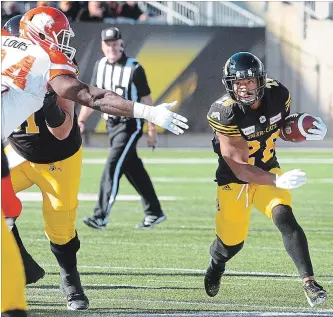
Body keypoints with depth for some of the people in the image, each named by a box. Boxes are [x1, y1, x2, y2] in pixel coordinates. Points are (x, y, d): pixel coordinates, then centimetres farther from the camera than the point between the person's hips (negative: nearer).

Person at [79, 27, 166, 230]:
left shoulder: (134, 68, -11)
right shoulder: (100, 66, 7)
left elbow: (146, 99, -8)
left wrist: (152, 129, -9)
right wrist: (81, 121, 2)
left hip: (130, 124, -6)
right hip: (112, 124, 6)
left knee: (113, 166, -15)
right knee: (133, 169, 12)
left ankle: (101, 217, -19)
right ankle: (154, 213, 23)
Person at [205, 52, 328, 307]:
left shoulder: (278, 94, -15)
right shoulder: (224, 113, -29)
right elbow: (239, 169, -30)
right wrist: (279, 181, -42)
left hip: (268, 170, 3)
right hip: (234, 180, -3)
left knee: (284, 217, -24)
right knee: (232, 242, 10)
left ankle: (309, 282, -29)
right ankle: (216, 266, 48)